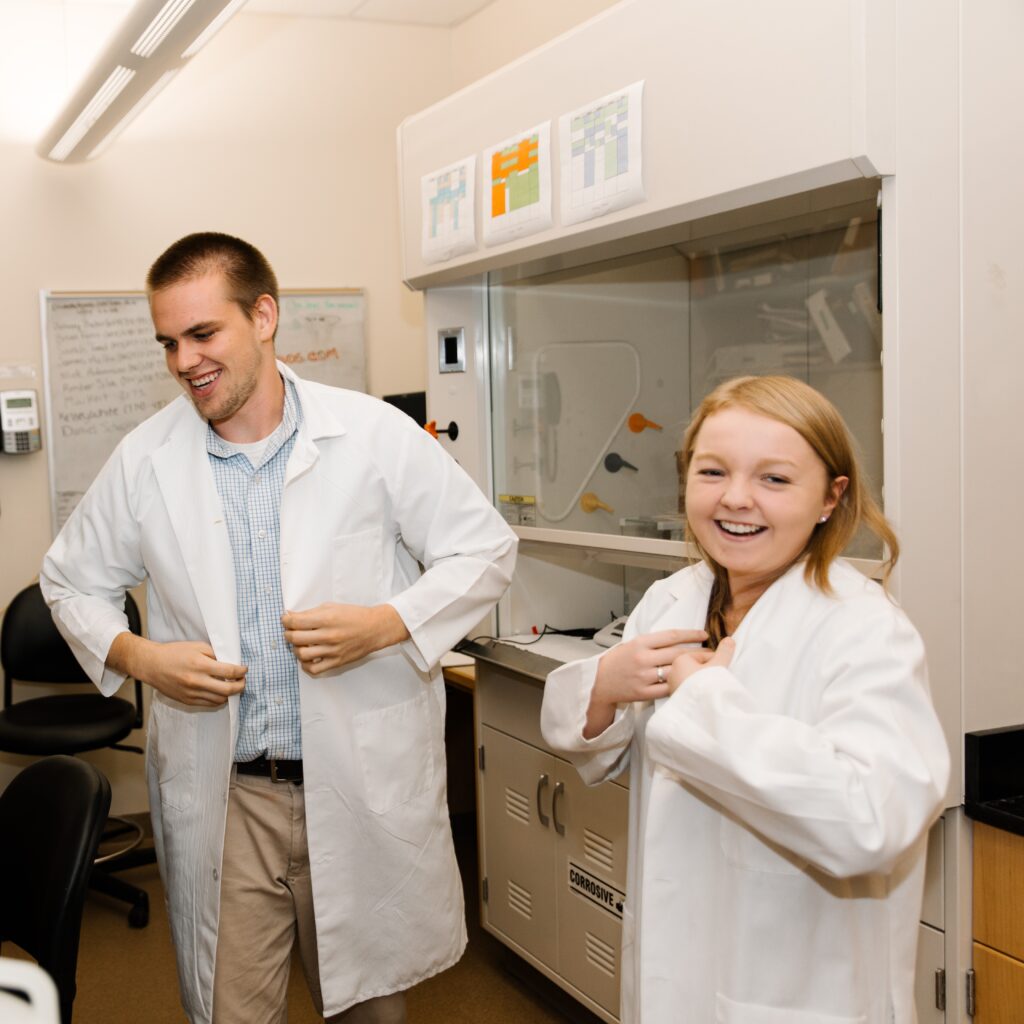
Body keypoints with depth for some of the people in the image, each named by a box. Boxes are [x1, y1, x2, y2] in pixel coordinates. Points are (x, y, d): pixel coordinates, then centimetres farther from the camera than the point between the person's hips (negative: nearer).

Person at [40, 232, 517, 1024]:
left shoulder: (377, 436, -6)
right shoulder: (145, 460, 1)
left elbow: (486, 550, -1)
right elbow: (73, 578, 14)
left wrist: (385, 625, -16)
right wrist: (137, 656, -6)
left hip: (363, 787, -1)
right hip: (222, 798, 1)